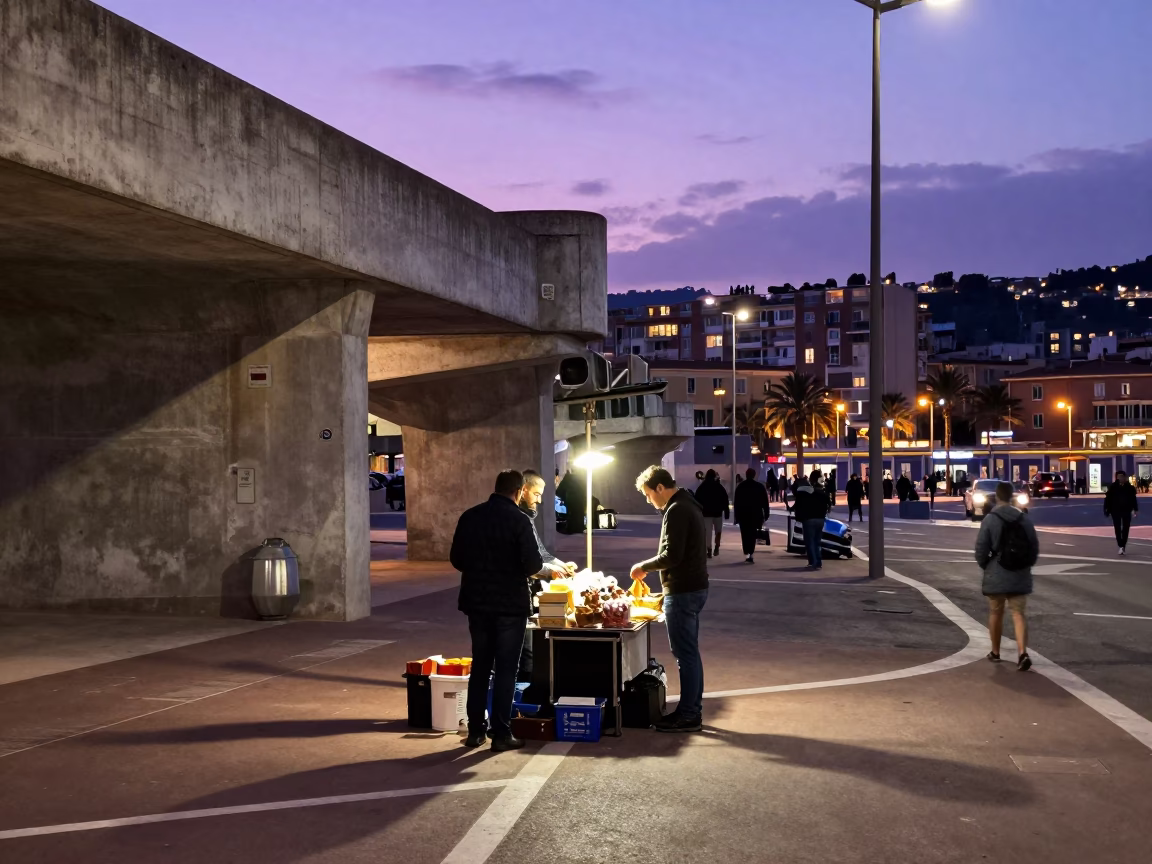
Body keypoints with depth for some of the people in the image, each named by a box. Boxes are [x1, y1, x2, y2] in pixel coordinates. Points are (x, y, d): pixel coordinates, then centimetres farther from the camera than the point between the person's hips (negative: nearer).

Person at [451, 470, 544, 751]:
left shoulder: (470, 516, 2)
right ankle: (501, 734, 4)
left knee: (480, 666, 14)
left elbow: (456, 559, 6)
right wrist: (525, 568, 4)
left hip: (477, 601, 5)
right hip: (510, 603, -5)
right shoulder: (518, 520, -13)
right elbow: (533, 563, -18)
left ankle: (475, 730, 17)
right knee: (505, 669, 3)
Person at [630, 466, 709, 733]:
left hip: (683, 591, -10)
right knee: (690, 652, 14)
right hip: (695, 587, 10)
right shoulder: (688, 506, 15)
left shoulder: (676, 511, -17)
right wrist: (650, 567, 16)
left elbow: (672, 555, -23)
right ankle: (692, 709, 20)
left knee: (685, 653, -5)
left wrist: (644, 566, -8)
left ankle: (687, 715, 0)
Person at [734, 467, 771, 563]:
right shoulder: (759, 486, 1)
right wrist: (766, 514, 4)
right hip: (756, 514, -1)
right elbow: (765, 502, 0)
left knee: (745, 535, 8)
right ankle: (750, 553, -12)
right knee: (752, 534, 2)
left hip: (743, 514, 1)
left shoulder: (740, 487, 4)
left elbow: (736, 502, 3)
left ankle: (747, 553, -1)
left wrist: (737, 516, 5)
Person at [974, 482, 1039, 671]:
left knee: (995, 613, 13)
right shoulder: (1024, 519, 2)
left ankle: (995, 652, 25)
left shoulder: (990, 519, -9)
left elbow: (981, 548, -9)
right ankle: (1023, 653, -16)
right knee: (1018, 614, 2)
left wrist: (985, 566, 9)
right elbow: (1035, 547, 6)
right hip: (1020, 576, 2)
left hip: (996, 575, -2)